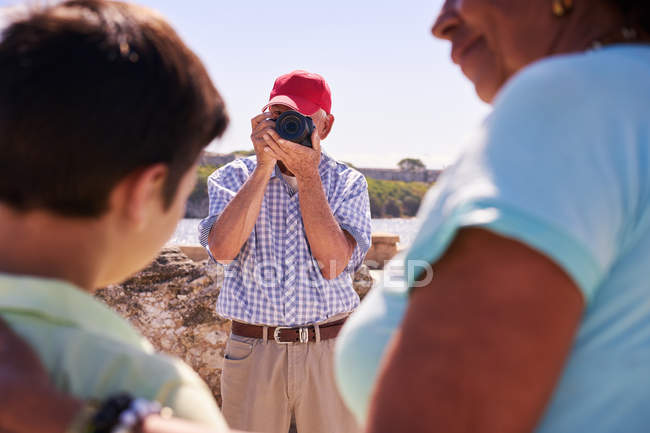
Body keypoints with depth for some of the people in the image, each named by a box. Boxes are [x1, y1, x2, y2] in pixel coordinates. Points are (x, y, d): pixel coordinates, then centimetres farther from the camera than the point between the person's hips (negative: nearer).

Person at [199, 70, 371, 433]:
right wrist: (264, 167, -13)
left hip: (329, 351, 0)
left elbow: (334, 264, -12)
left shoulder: (348, 184, 3)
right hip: (253, 352, 0)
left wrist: (307, 175, -14)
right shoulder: (234, 177, 4)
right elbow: (223, 250, -14)